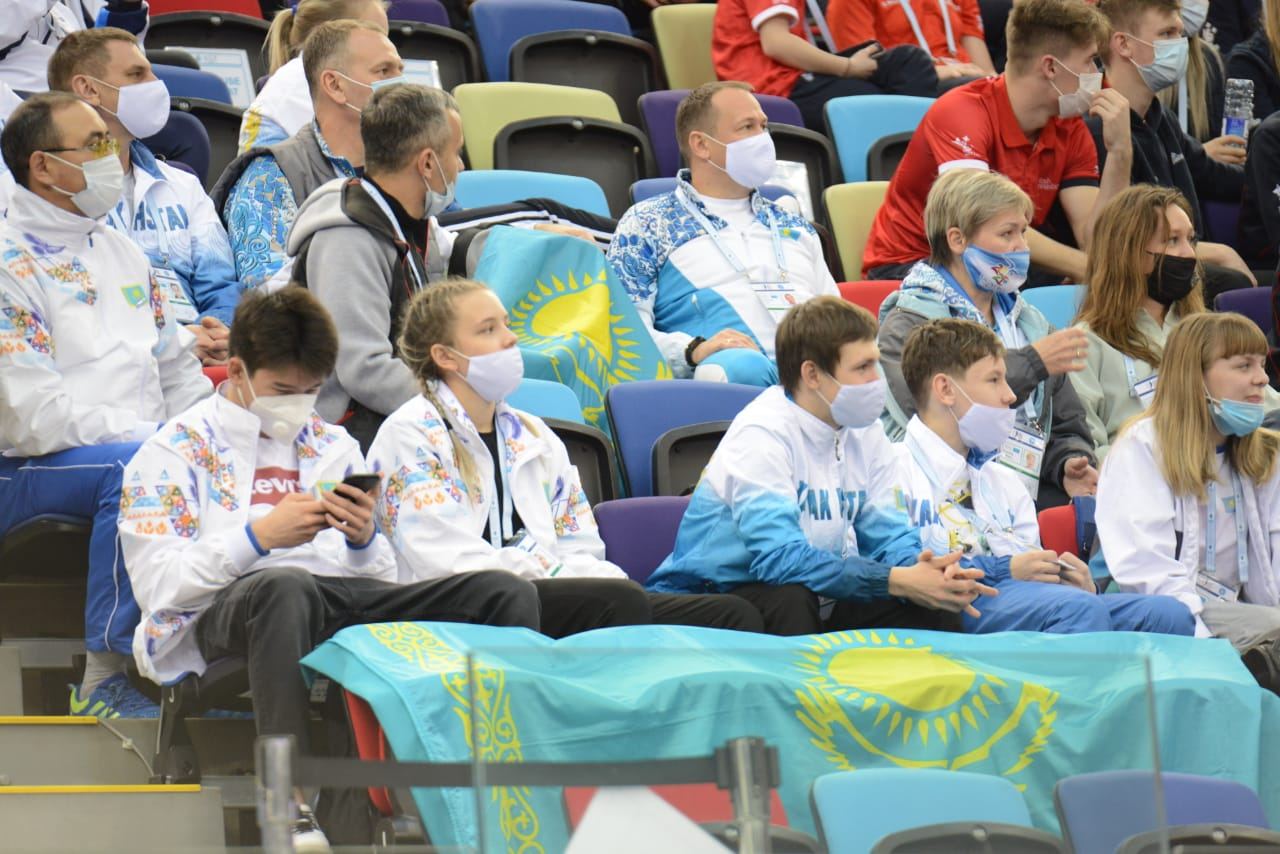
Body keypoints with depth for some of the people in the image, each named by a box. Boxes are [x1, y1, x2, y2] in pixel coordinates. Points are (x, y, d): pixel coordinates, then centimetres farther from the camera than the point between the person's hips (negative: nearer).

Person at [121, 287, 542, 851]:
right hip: (228, 612, -5)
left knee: (508, 593, -16)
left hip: (350, 600, 5)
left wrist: (364, 540, -2)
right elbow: (156, 586, -3)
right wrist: (259, 536, -13)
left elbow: (384, 578, 22)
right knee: (285, 587, -44)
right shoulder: (176, 450, 10)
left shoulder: (333, 445, 26)